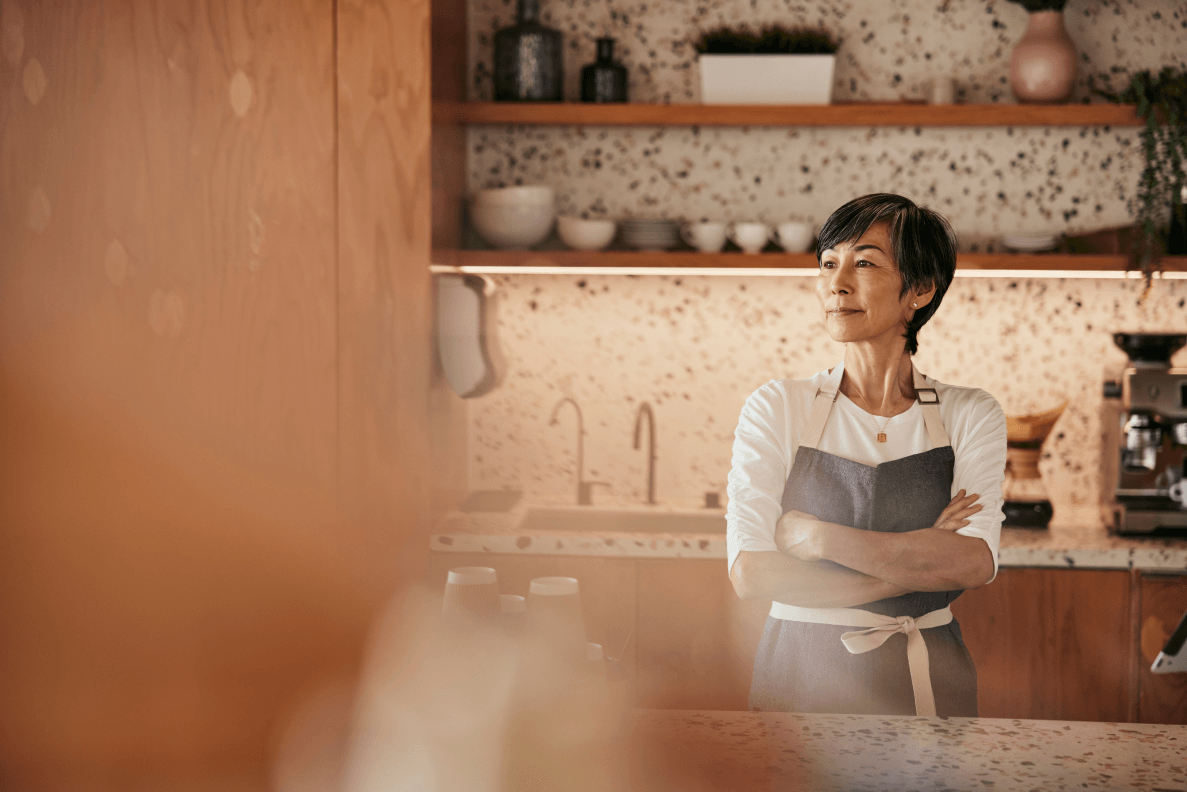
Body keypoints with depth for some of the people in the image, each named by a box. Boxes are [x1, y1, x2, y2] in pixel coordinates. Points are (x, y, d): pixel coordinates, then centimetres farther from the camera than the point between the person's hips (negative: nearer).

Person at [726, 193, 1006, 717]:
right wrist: (915, 562, -14)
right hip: (801, 677, -1)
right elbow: (750, 574, -13)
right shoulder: (776, 409, -3)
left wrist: (819, 537, -18)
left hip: (925, 687, 1)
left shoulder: (971, 415, 1)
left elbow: (976, 561, -15)